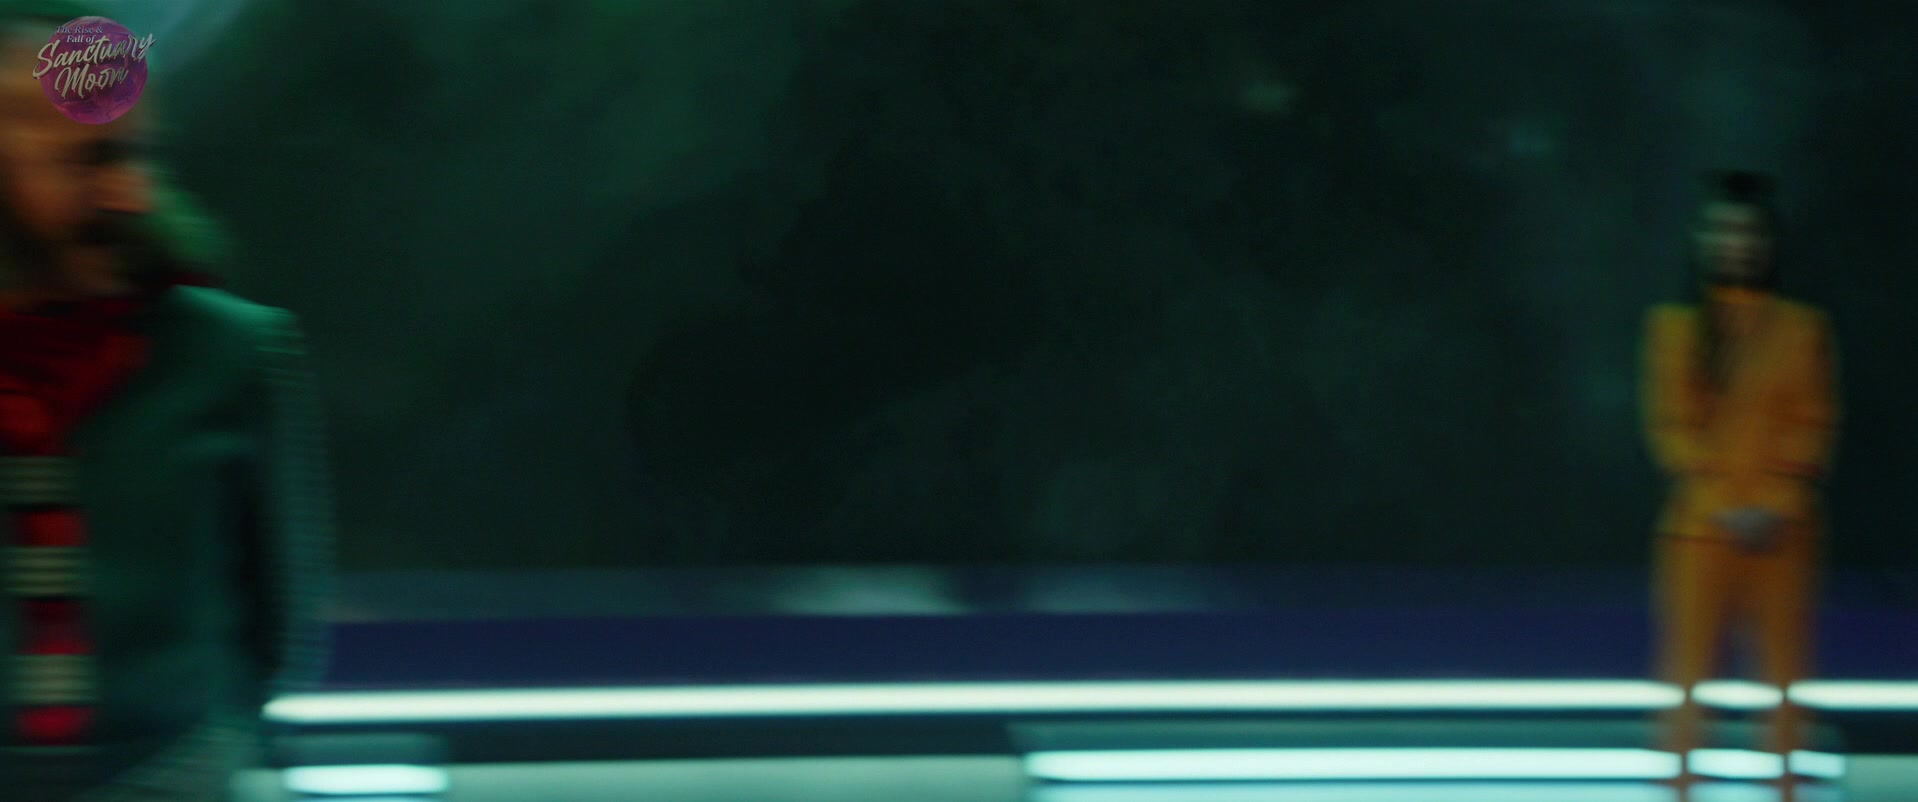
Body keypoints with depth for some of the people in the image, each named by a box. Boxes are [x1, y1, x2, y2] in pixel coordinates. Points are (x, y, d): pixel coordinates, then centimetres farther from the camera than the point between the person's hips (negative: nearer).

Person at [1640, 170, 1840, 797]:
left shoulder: (1803, 328, 6)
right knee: (1688, 675, -3)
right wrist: (1722, 506, -9)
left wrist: (1775, 507, -11)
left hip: (1782, 530, 0)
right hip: (1700, 528, 0)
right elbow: (1670, 426, 1)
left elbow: (1814, 427, 1)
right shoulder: (1676, 326, 7)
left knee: (1784, 674, 0)